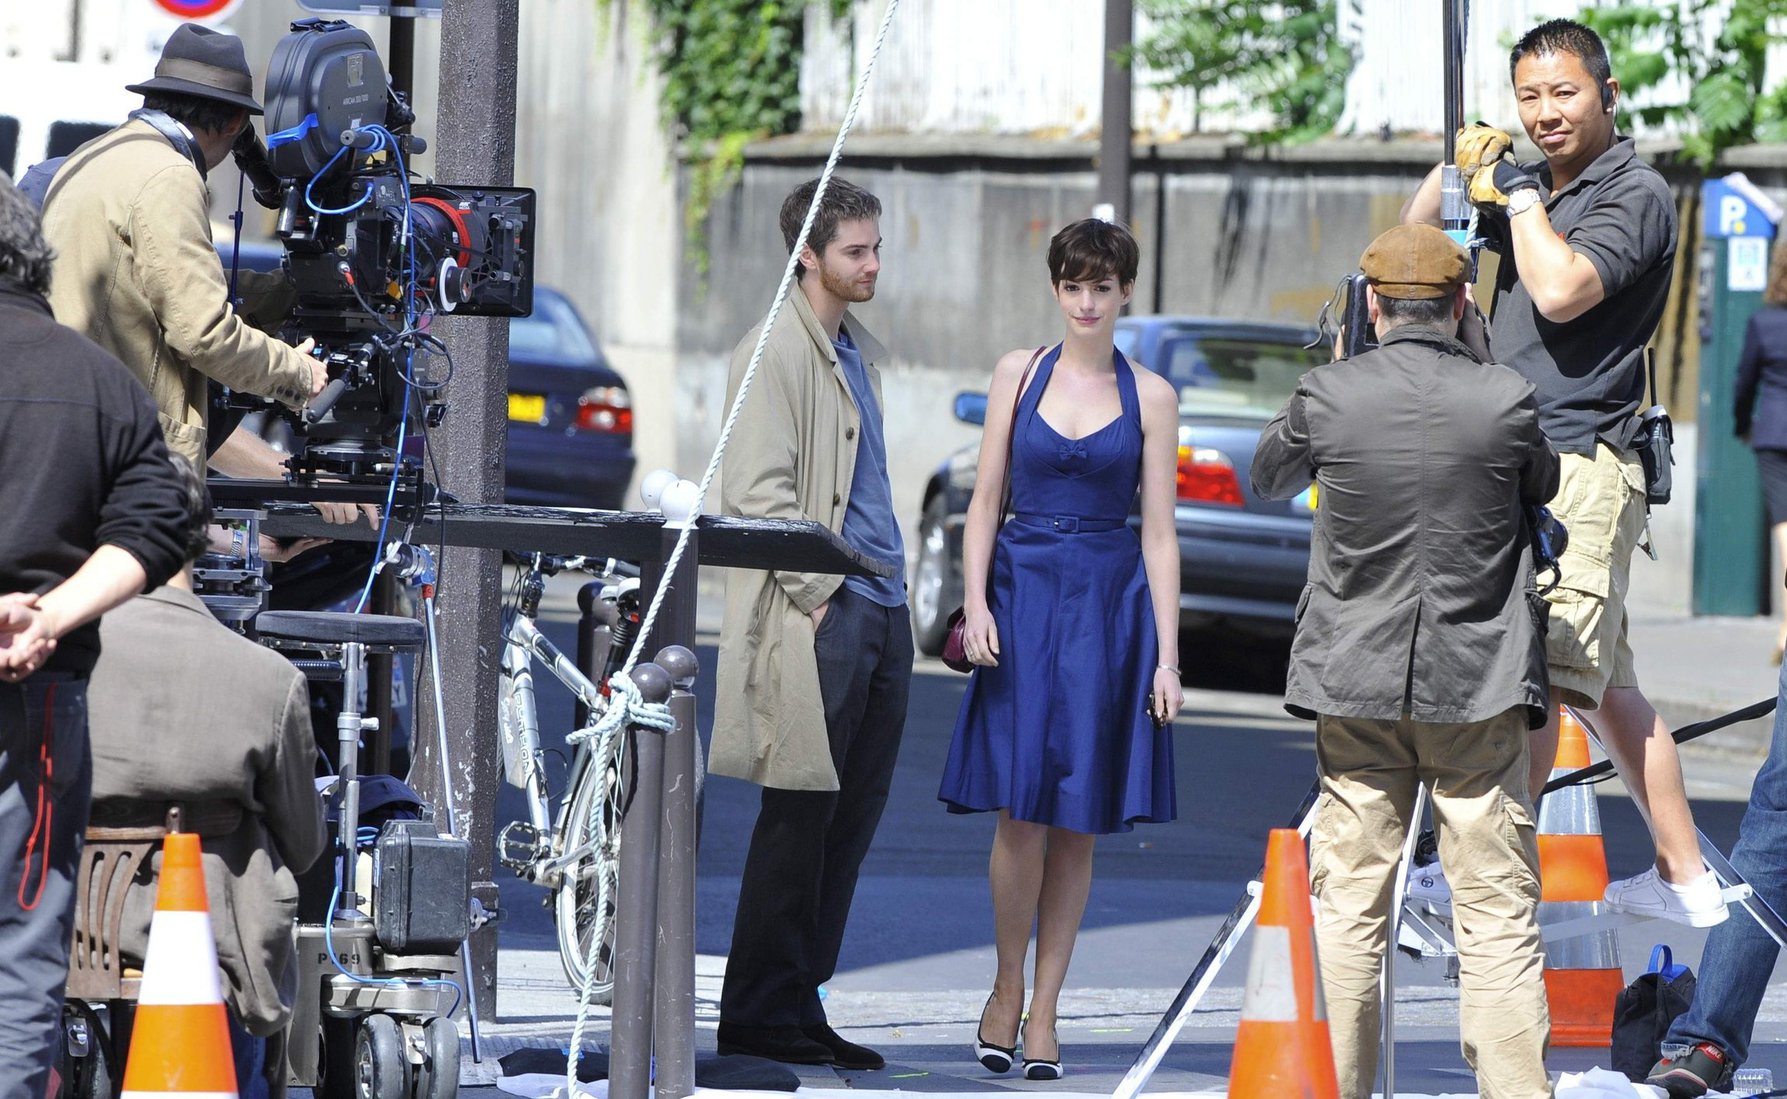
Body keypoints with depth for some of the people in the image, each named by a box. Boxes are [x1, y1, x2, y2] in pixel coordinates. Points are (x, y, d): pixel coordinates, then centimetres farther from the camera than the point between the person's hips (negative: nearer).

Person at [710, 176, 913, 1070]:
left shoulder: (858, 351, 20)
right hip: (822, 618, -9)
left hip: (880, 613, 9)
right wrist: (817, 592, -16)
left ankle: (799, 1006, 12)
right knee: (801, 818, -6)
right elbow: (757, 490, -15)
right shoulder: (778, 352, -9)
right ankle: (759, 1018, -1)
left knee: (851, 820, 8)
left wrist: (893, 594, 17)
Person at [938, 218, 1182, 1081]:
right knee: (1021, 813, -7)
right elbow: (985, 500, 6)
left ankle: (1043, 1009, 10)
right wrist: (976, 605, -7)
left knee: (1078, 823, 2)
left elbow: (1159, 533, 3)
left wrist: (1166, 657, -2)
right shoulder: (1020, 373, 6)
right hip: (1024, 595, 0)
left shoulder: (1150, 396, 4)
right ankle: (1007, 986, 11)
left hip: (1109, 605, 0)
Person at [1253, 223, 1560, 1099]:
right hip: (1478, 685, -1)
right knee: (1498, 911, -1)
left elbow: (1268, 479, 14)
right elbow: (1544, 490, 14)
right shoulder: (1506, 401, -7)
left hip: (1358, 682, 1)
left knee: (1352, 902, 10)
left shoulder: (1328, 396, -7)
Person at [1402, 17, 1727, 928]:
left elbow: (1561, 290, -23)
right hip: (1525, 468, 10)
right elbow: (1420, 235, 24)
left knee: (1540, 675, -13)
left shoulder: (1634, 194, -8)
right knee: (1604, 686, 12)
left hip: (1579, 467, -10)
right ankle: (1685, 879, 17)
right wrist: (1461, 165, 5)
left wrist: (1518, 193, -10)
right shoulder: (1539, 188, 17)